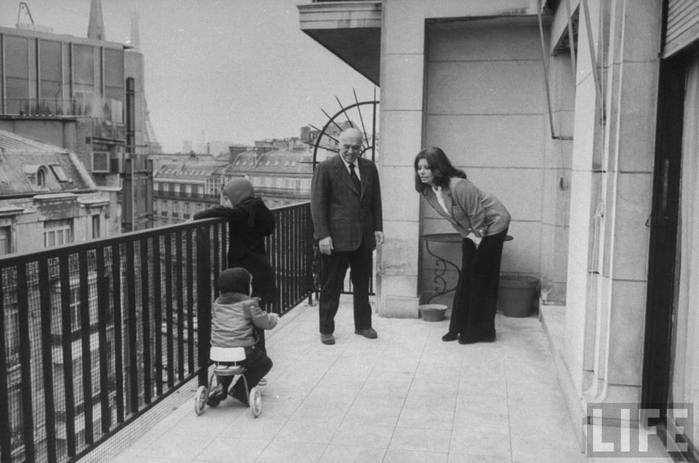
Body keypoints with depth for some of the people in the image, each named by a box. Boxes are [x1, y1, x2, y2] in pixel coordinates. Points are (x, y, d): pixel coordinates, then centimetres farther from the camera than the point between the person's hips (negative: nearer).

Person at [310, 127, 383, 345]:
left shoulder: (369, 168, 9)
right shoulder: (325, 168, -5)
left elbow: (375, 200, 14)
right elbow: (317, 203, -8)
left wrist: (378, 228, 6)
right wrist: (323, 235, -14)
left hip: (364, 237, 5)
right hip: (336, 238, -4)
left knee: (362, 284, 15)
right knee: (330, 287, 5)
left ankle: (363, 325, 29)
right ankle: (326, 330, 17)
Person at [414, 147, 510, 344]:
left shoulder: (459, 186, -34)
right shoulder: (427, 190, -8)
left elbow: (477, 215, -25)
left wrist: (477, 237, -13)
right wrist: (466, 234, 1)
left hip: (492, 223, -8)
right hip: (470, 231, 8)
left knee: (484, 278, -5)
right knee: (466, 277, 8)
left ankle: (482, 332, 4)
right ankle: (459, 328, 15)